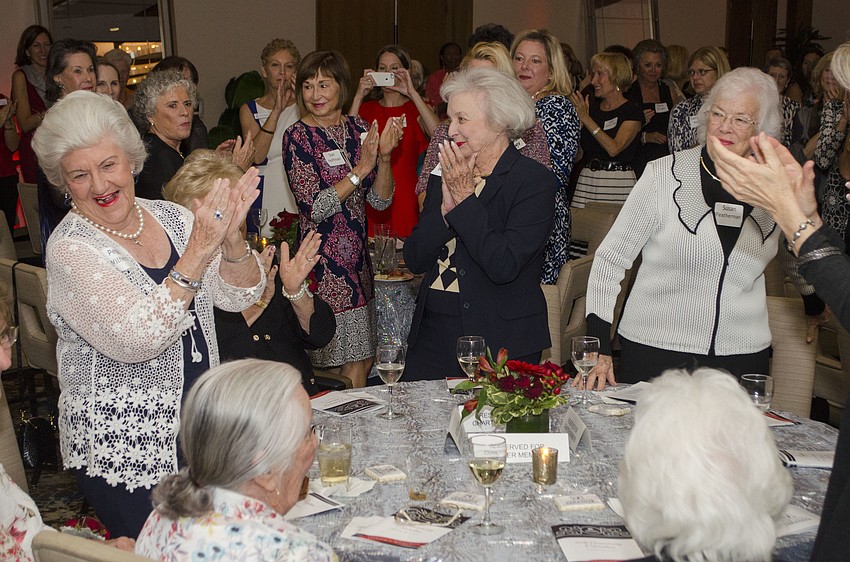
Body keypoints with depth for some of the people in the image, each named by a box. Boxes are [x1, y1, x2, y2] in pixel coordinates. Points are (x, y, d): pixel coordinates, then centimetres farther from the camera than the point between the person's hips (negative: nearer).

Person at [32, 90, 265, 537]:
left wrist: (231, 239, -21)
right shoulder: (69, 251, -14)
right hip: (123, 451, -5)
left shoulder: (170, 217, 3)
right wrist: (197, 253, -30)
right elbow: (134, 340, -28)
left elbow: (239, 296, -2)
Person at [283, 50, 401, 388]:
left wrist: (384, 156, -11)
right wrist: (360, 169, -19)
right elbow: (314, 207, -16)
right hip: (323, 263, -6)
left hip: (358, 258, 6)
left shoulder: (359, 130, 7)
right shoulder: (297, 137, -7)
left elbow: (381, 201, 5)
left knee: (364, 359, 11)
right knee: (353, 365, -2)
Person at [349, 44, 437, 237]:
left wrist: (413, 93, -14)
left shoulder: (415, 108, 8)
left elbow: (439, 133, -14)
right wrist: (359, 96, -10)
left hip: (407, 197, -1)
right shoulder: (367, 108, 13)